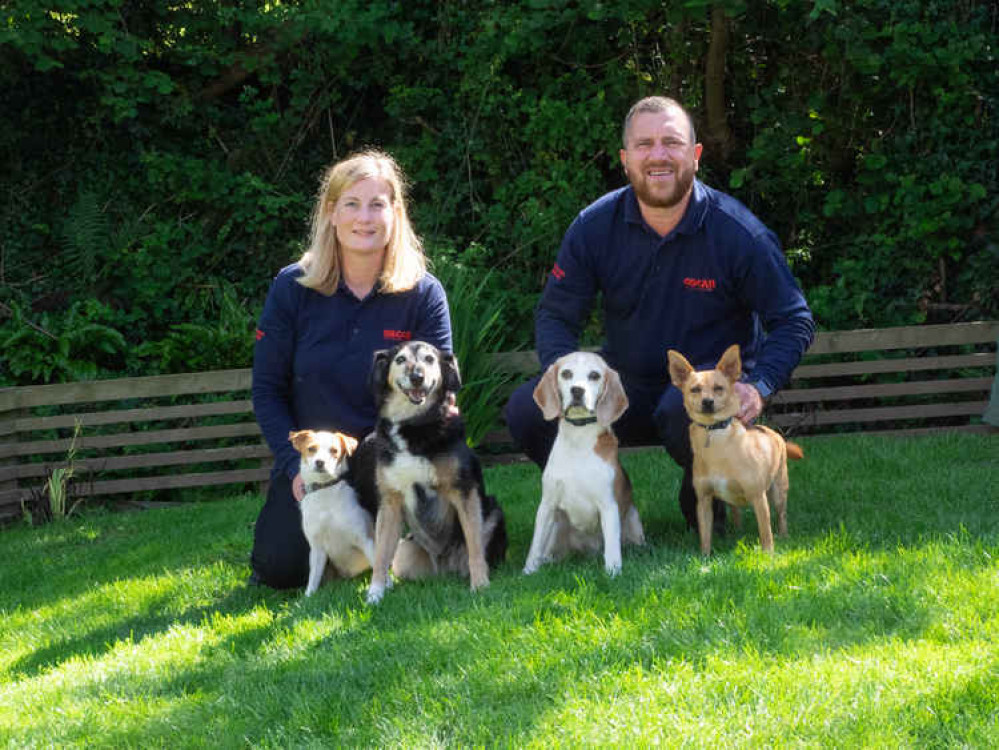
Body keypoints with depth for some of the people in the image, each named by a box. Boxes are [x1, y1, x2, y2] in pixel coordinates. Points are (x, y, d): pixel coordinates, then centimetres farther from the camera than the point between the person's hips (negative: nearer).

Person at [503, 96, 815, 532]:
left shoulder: (739, 234, -12)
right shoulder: (595, 227, -5)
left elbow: (793, 321, -6)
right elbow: (555, 315, 1)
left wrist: (758, 387, -23)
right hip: (625, 388, 3)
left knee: (685, 411, -39)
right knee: (527, 410, -19)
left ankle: (704, 503, -3)